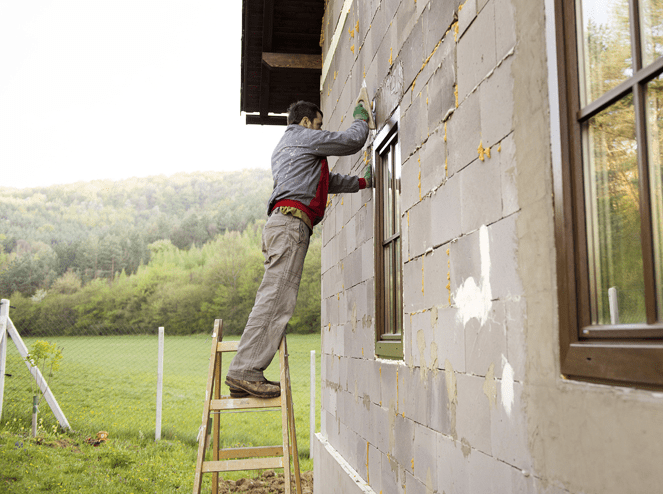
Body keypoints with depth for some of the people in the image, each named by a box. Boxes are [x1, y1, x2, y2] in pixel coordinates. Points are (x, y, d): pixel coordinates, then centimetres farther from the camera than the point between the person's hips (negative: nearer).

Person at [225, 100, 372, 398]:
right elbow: (351, 142, 10)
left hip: (280, 224, 10)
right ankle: (244, 370, -22)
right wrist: (361, 120, 30)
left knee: (274, 300, 2)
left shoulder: (283, 149, 37)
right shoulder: (303, 137, 9)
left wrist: (363, 182, 41)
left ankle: (244, 374, -1)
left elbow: (327, 182, 40)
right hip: (291, 220, -10)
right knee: (276, 298, -17)